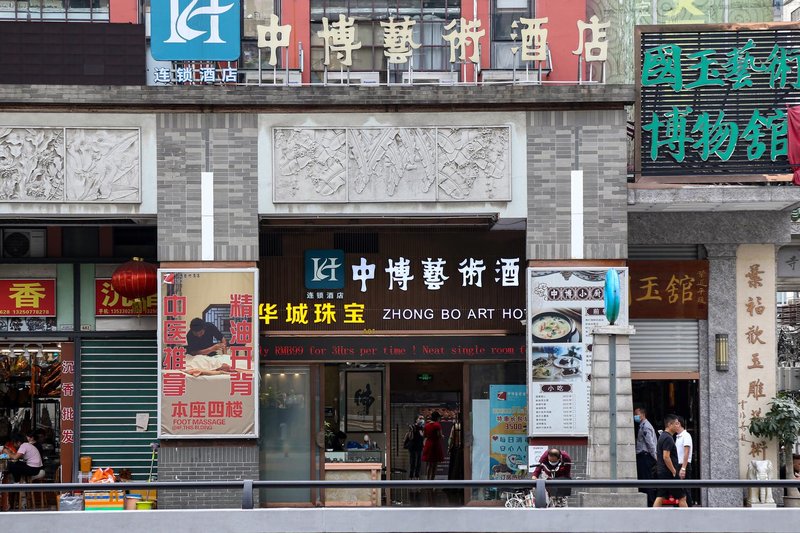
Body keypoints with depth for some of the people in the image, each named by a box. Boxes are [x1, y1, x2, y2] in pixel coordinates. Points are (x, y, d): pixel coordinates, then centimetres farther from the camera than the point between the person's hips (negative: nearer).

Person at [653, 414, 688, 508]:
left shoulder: (662, 436, 16)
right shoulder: (668, 438, -15)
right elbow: (666, 457, -22)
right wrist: (674, 472, -16)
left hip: (661, 472, 9)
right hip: (669, 473, -9)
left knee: (660, 497, 6)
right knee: (682, 497, -1)